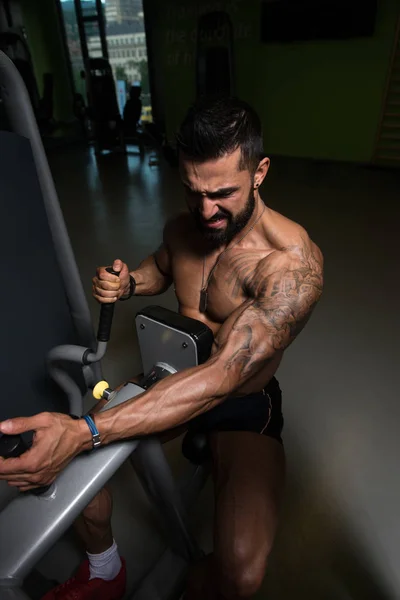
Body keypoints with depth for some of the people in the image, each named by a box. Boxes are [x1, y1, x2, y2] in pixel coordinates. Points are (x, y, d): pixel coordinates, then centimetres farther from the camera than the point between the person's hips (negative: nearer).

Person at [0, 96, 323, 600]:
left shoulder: (292, 263, -27)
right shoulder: (182, 228, -5)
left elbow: (224, 375, -35)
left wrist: (85, 433, -42)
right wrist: (127, 283, -7)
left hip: (244, 404, -4)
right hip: (174, 380, 5)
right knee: (46, 455, -7)